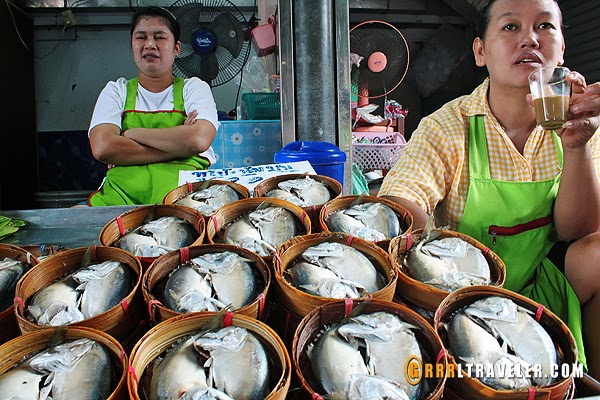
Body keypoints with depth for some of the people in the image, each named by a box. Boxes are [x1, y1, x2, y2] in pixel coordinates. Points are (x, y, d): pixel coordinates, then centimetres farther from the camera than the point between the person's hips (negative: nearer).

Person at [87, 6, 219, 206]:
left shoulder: (193, 88, 14)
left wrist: (133, 134, -2)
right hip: (122, 188, 2)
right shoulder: (117, 91, 18)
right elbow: (102, 148, -3)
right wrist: (177, 145, -7)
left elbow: (199, 140, -9)